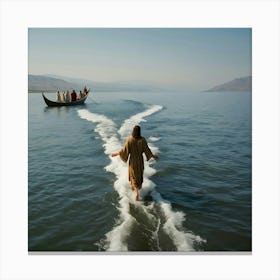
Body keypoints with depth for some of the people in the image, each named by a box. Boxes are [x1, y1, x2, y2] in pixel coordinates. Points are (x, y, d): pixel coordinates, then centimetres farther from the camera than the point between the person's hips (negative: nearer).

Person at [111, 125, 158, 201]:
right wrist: (153, 156, 6)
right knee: (139, 173, 26)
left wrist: (116, 154, -1)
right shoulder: (142, 140, -17)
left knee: (133, 175, 11)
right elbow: (147, 150, -10)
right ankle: (139, 186, 47)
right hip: (140, 160, 1)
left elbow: (125, 150, -15)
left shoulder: (129, 139, -19)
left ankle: (137, 192, -4)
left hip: (132, 160, -1)